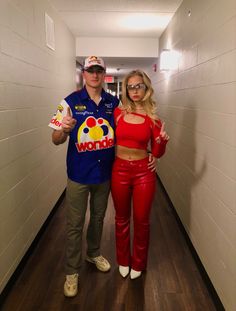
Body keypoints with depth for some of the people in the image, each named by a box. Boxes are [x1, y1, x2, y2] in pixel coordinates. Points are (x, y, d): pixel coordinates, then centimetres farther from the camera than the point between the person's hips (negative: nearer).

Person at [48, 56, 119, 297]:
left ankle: (94, 253, 46)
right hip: (79, 175, -3)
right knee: (74, 225, 8)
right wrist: (64, 129, -32)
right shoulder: (71, 101, -9)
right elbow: (56, 140, -9)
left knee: (98, 217, 21)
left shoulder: (114, 102, 0)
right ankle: (72, 271, 28)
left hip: (105, 173, 3)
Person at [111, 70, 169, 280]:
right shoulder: (118, 113, -1)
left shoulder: (152, 118, -3)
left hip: (144, 172, -1)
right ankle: (123, 260, 39)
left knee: (141, 220, 12)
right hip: (119, 170, 1)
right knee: (122, 219, 16)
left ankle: (138, 263, 36)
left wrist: (162, 140, -18)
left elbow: (157, 153, 0)